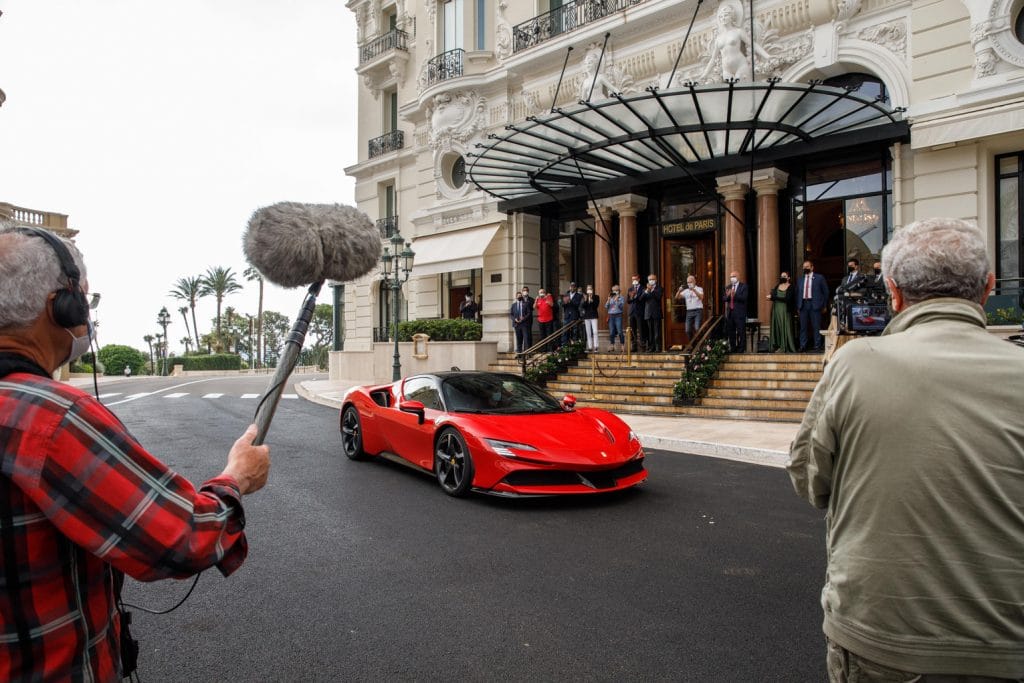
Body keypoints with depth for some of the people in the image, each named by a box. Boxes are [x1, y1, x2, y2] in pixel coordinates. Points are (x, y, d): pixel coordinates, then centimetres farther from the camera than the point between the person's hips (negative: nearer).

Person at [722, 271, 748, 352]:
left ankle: (741, 349, 1)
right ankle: (733, 348, 20)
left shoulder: (743, 286, -1)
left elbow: (744, 298, -14)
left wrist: (735, 295, -28)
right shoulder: (728, 287, 14)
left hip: (739, 313, -5)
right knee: (731, 332, 10)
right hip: (730, 312, 5)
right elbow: (724, 299, 8)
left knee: (741, 332, -5)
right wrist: (727, 295, -14)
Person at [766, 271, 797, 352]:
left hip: (785, 310, -5)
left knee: (785, 328, -4)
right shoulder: (777, 286, 13)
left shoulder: (790, 287, -3)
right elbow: (772, 296, 4)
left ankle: (787, 347, 0)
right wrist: (771, 297, -20)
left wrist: (773, 297, -17)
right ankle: (777, 346, 7)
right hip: (776, 309, 5)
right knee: (776, 327, 3)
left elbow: (787, 299, -15)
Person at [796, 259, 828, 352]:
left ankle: (817, 346, 4)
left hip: (815, 305, -3)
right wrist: (798, 306, 7)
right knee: (803, 326, 3)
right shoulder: (800, 280, 15)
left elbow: (825, 291, 5)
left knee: (816, 326, -1)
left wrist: (824, 305, 1)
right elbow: (797, 293, 16)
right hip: (803, 305, 3)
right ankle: (803, 346, 7)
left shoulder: (819, 278, 5)